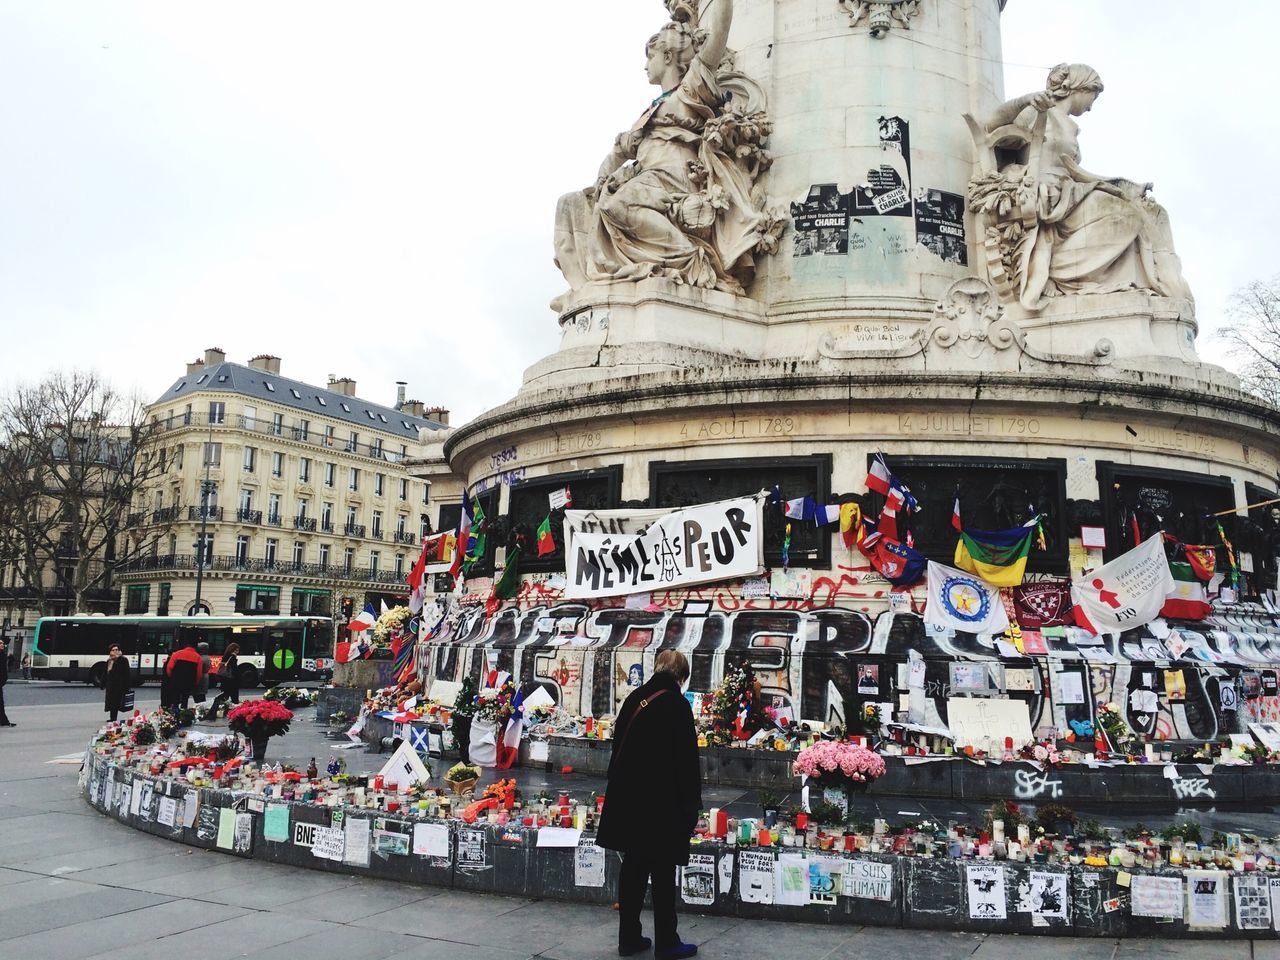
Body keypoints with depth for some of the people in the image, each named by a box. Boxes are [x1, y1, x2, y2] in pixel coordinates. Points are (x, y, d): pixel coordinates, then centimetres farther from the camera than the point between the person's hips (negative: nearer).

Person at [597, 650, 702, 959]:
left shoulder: (634, 699, 6)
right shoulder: (677, 705, -12)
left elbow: (619, 746, 12)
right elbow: (686, 759, -12)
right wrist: (691, 804, -4)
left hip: (628, 798, 6)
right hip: (662, 802, -6)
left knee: (633, 868, 13)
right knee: (662, 873, 4)